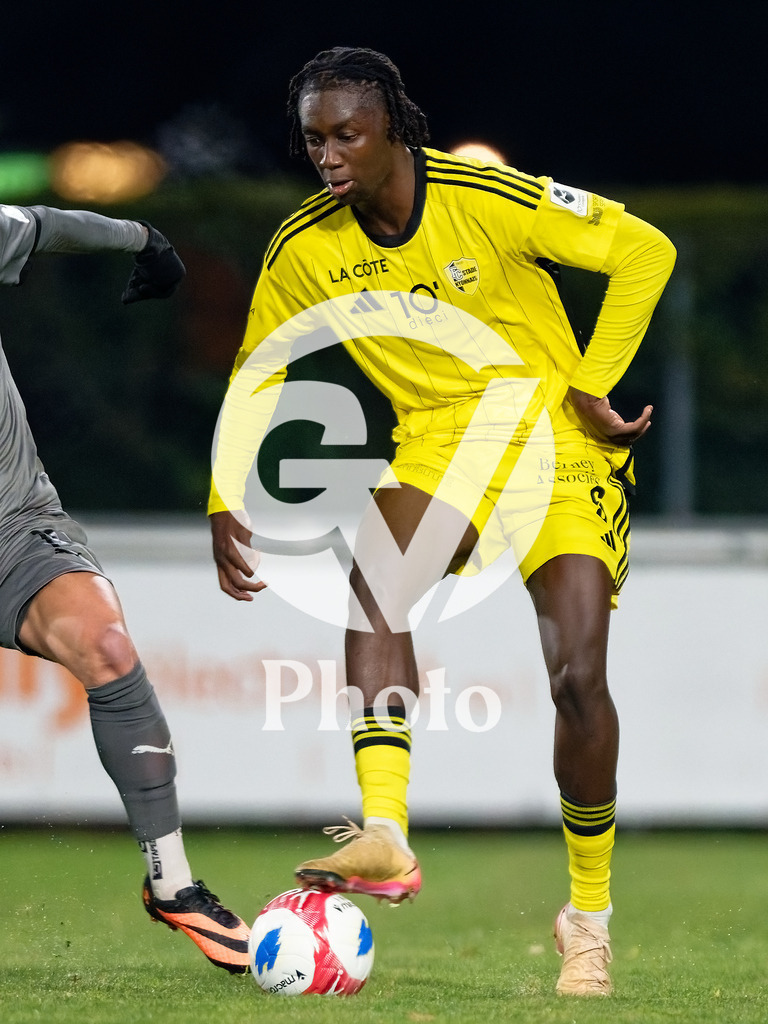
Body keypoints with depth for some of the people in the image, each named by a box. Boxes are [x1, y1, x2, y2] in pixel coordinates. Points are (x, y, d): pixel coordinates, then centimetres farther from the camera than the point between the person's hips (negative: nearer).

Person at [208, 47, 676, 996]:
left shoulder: (486, 199, -18)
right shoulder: (304, 248, -6)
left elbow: (644, 251, -10)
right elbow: (254, 376, 8)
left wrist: (595, 387, -11)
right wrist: (225, 505, -3)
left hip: (557, 441, -3)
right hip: (438, 446, 3)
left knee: (579, 677, -15)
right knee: (371, 575, -30)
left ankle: (590, 914, 5)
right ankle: (384, 834, -40)